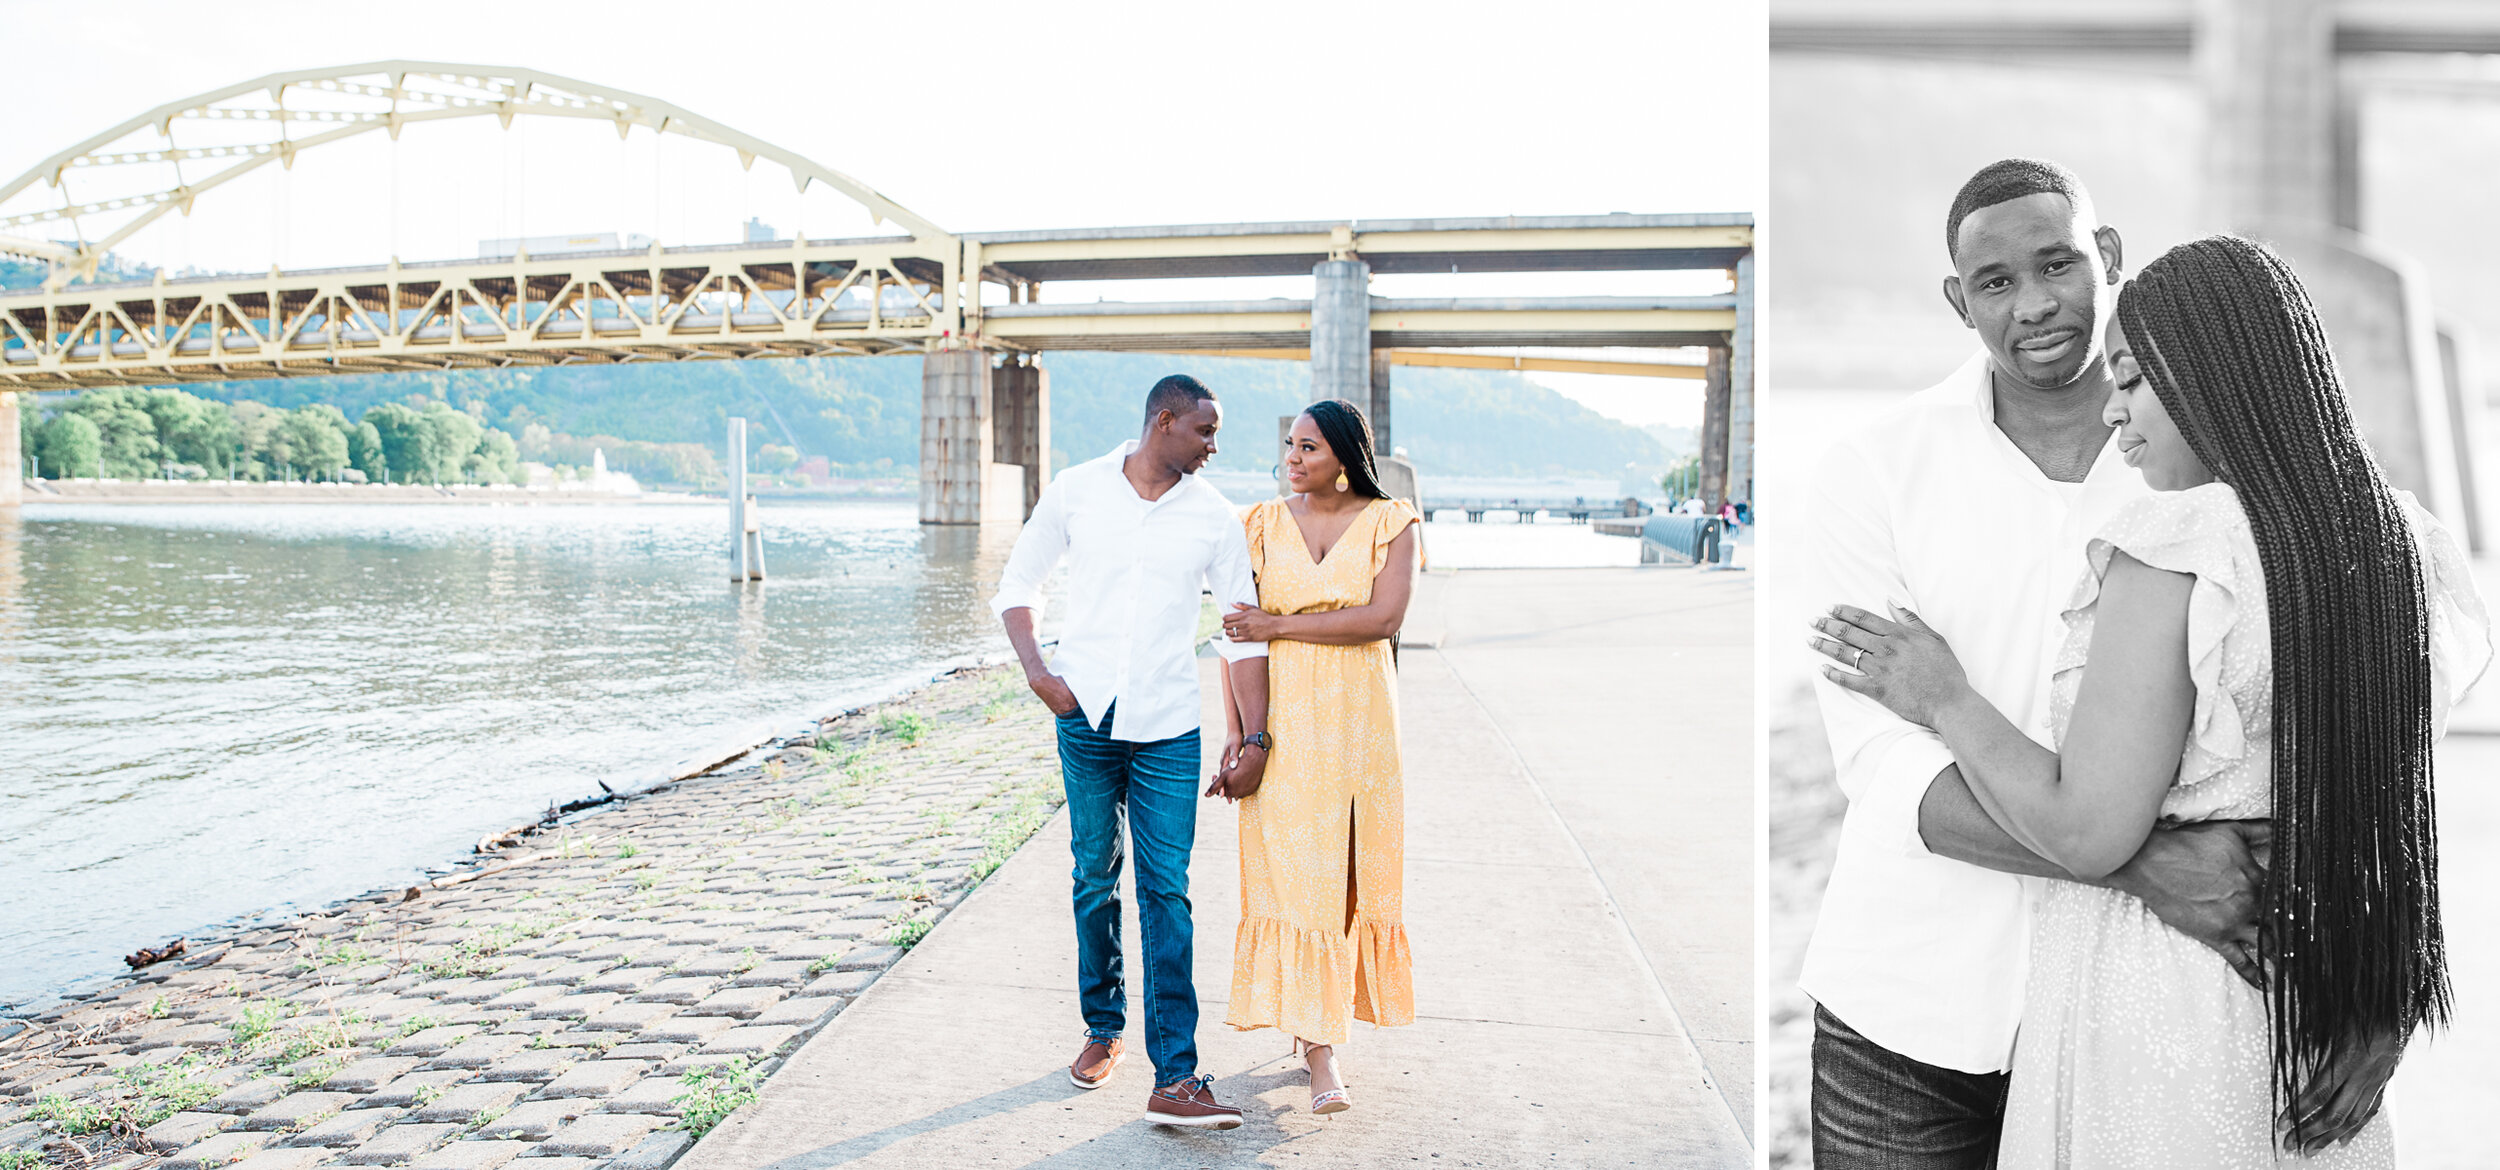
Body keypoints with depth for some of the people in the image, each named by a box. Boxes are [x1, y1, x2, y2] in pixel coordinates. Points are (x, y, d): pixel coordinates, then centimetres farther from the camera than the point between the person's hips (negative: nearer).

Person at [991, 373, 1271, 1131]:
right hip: (1085, 716, 0)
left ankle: (1175, 1077, -4)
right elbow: (1018, 584, 10)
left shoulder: (1212, 516, 2)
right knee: (1095, 880, 10)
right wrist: (1037, 672, -4)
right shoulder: (1076, 491, 1)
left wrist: (1254, 735, -1)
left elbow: (1243, 632, 4)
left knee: (1166, 893, -4)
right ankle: (1104, 1028, 30)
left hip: (1168, 728, 0)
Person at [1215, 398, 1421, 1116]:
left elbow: (1384, 617, -13)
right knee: (1291, 873, -4)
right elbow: (1237, 632, 4)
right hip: (1281, 718, 0)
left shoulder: (1389, 522, 1)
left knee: (1347, 871, 6)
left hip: (1356, 716, 0)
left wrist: (1280, 625, -13)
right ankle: (1319, 1053, 0)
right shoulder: (1263, 524, 5)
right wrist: (1235, 727, -3)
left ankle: (1318, 1021, 26)